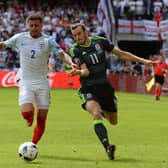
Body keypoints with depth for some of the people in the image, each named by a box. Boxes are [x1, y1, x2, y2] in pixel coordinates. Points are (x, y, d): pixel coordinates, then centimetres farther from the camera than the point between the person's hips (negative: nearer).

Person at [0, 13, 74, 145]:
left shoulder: (48, 41, -3)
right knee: (27, 113, -22)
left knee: (42, 120, -1)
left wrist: (71, 63, -30)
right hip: (25, 82, 0)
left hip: (42, 83, 0)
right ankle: (29, 117, 16)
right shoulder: (20, 38, 0)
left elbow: (62, 54, -10)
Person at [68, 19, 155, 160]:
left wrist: (142, 61, 5)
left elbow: (121, 54, 7)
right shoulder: (75, 50, -6)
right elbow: (86, 71, -15)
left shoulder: (100, 41, 1)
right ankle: (107, 147, -40)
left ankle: (102, 110, 47)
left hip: (105, 86, 4)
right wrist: (78, 72, -38)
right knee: (96, 114, -31)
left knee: (113, 121, 12)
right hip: (89, 89, -4)